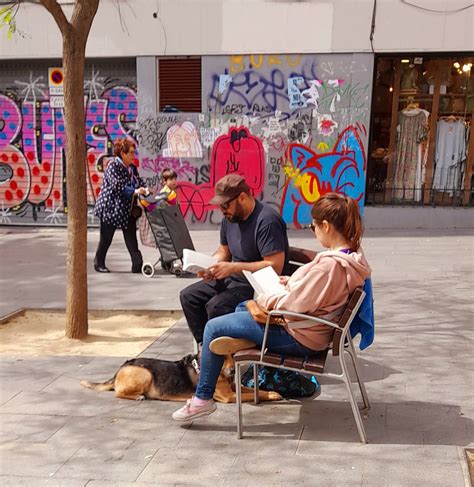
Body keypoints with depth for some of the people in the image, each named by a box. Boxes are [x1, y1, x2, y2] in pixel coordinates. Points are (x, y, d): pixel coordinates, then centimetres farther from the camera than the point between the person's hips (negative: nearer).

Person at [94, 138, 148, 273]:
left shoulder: (132, 167, 10)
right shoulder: (113, 165, -13)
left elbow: (139, 181, 12)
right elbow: (118, 185, -24)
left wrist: (144, 189, -9)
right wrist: (134, 191, -30)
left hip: (127, 209, 7)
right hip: (111, 208, -7)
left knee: (131, 239, 2)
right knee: (106, 238, 6)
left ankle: (138, 265, 1)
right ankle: (99, 263, 22)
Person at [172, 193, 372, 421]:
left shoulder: (330, 264, -31)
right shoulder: (353, 256, -1)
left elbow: (293, 304, -26)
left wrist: (264, 299, -9)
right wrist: (293, 282, 5)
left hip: (298, 337, -10)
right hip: (314, 330, 10)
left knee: (213, 328, -2)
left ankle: (202, 399, 8)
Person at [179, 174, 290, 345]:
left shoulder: (267, 221, -22)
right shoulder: (229, 217, 6)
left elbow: (275, 266, -28)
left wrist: (233, 268, -27)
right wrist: (210, 264, -4)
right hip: (234, 278, 9)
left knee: (216, 306, -28)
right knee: (188, 296, 0)